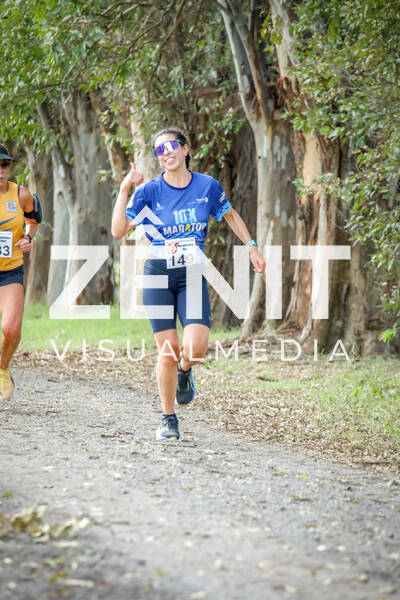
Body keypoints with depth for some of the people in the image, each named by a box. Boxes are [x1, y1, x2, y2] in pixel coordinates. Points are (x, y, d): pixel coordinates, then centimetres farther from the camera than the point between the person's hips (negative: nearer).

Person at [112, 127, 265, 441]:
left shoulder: (208, 186, 0)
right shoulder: (150, 190, -4)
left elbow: (231, 215, 19)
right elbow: (119, 230, -10)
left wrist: (252, 247, 14)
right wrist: (125, 190, -14)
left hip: (193, 276, 1)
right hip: (158, 275, -1)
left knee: (196, 347, -18)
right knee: (167, 351, -4)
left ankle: (185, 370, 21)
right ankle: (169, 420, 13)